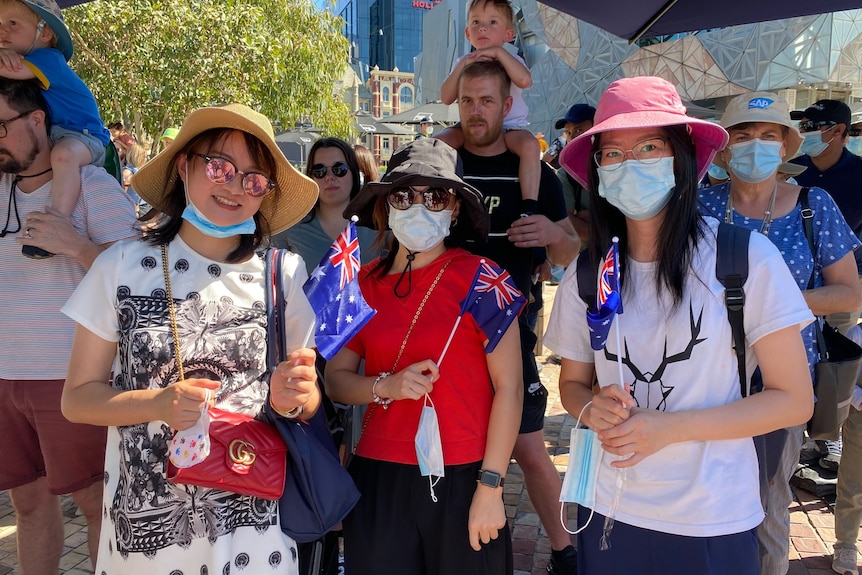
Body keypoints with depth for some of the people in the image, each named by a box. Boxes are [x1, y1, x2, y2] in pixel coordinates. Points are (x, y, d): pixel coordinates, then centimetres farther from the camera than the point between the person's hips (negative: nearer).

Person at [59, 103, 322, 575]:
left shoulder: (284, 273, -5)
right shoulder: (123, 266, -7)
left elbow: (309, 402, 3)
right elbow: (78, 398, -3)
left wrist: (291, 399, -19)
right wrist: (159, 404, -20)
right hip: (144, 521, 0)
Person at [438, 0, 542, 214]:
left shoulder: (511, 60, -1)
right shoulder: (463, 62, 7)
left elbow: (525, 80, -26)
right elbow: (446, 98, -6)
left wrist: (499, 52, -24)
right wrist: (462, 65, -16)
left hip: (509, 127, -2)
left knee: (529, 145, -34)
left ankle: (530, 209, -33)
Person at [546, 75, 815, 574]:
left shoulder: (746, 256, -14)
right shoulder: (586, 273, -3)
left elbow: (795, 400, -9)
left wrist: (669, 427, -19)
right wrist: (593, 409, -14)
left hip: (714, 525, -2)